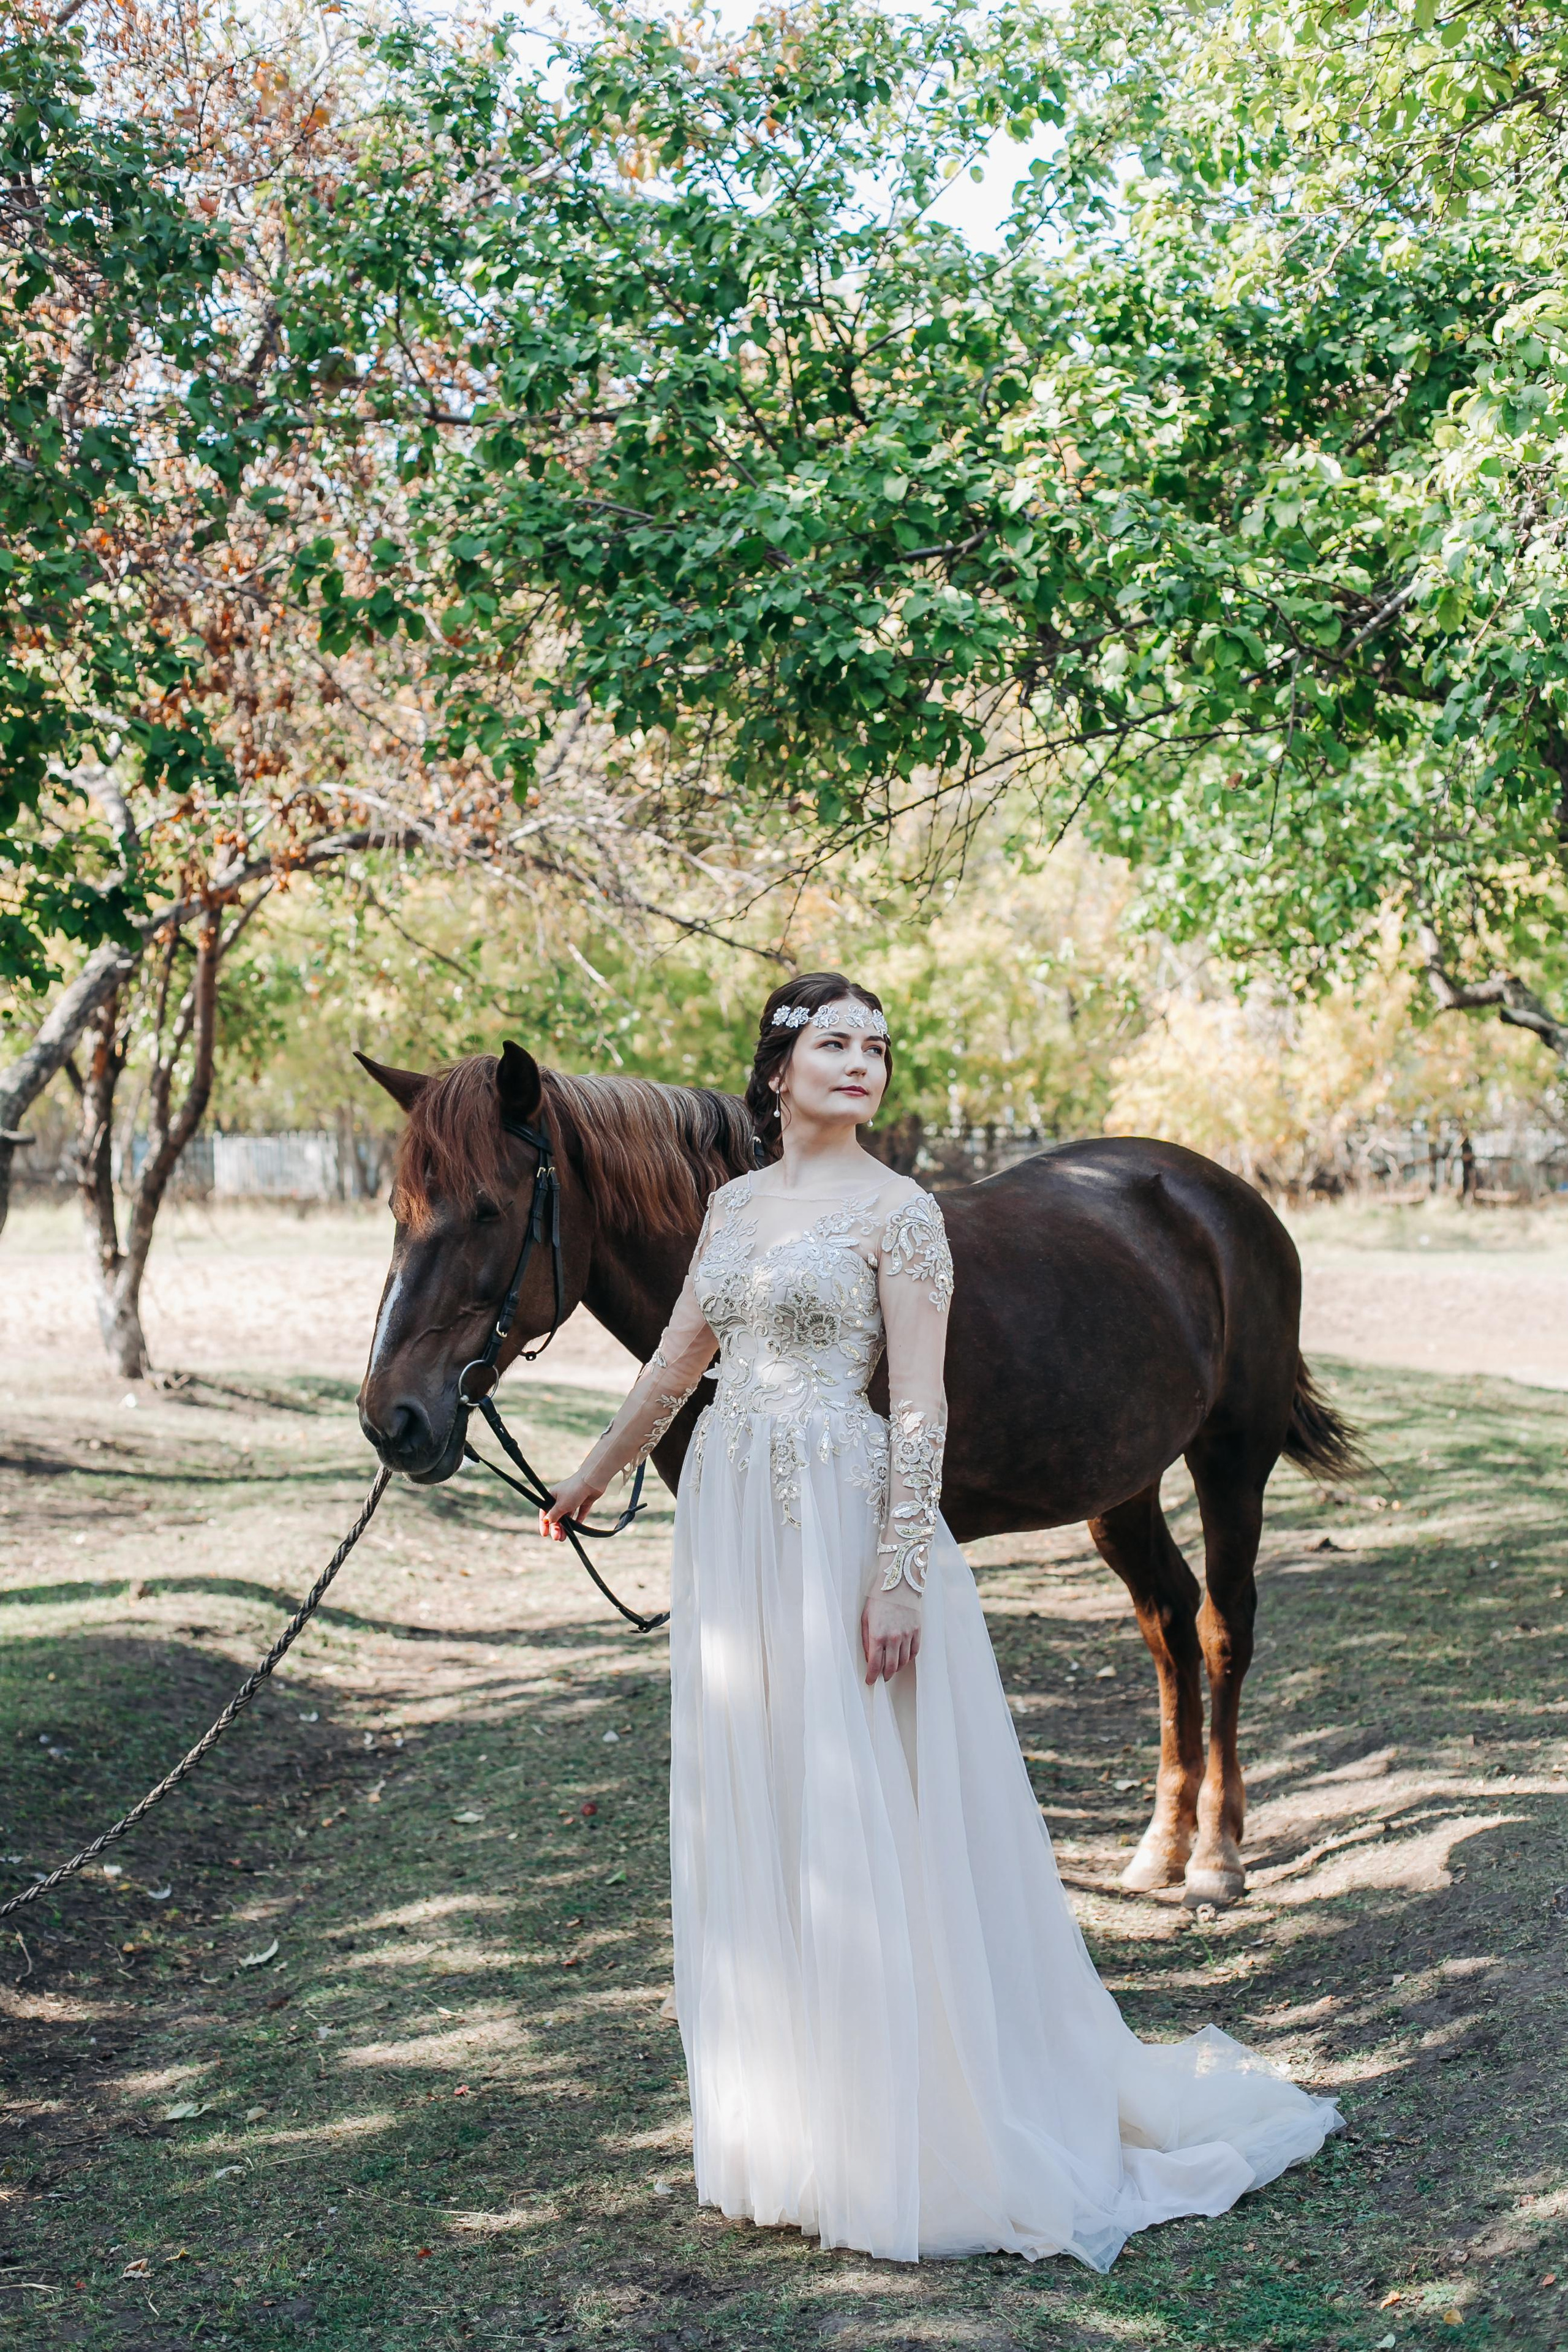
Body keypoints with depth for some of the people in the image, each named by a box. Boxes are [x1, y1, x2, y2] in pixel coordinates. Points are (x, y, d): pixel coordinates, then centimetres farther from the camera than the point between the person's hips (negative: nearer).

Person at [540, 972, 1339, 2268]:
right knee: (747, 1822, 11)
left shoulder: (898, 1211, -7)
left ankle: (898, 2137, 9)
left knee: (866, 1819, -2)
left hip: (842, 1520, -6)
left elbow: (920, 1408, -11)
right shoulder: (735, 1205, 11)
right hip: (730, 1528, 7)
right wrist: (590, 1481, 28)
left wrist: (899, 1576, -18)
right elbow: (676, 1365, 21)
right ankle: (779, 2121, 24)